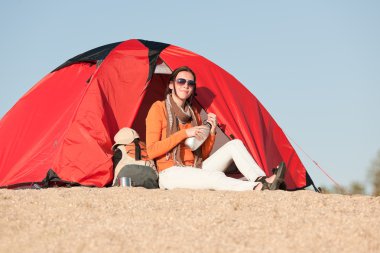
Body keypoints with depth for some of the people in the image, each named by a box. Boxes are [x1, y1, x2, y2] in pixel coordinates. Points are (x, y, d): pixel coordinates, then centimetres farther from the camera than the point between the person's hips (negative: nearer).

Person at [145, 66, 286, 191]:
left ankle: (262, 180, -31)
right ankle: (259, 188, -45)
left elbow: (202, 155, 14)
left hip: (195, 169, 7)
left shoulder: (193, 113, 17)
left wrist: (211, 132, -2)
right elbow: (151, 151, -12)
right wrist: (184, 133, -15)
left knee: (235, 145, -11)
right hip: (170, 174, -7)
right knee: (216, 177, -35)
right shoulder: (158, 108, -2)